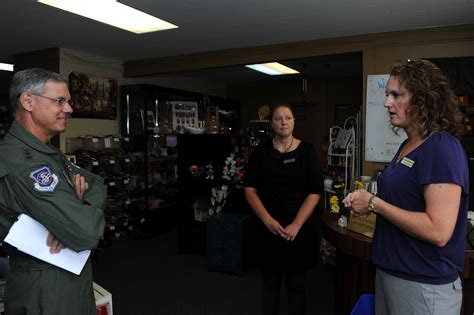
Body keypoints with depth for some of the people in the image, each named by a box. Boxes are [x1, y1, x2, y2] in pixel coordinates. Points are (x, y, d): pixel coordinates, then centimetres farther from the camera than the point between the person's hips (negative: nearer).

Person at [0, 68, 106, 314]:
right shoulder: (20, 162, -27)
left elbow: (98, 183, 5)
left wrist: (75, 209, -16)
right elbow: (87, 233, -33)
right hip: (46, 289, -9)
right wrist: (87, 209, -10)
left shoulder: (48, 153, 8)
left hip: (74, 277, 9)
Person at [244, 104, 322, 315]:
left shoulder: (306, 150, -1)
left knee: (296, 284, 11)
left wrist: (296, 225, -14)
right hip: (269, 229, 1)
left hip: (299, 230, -1)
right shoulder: (262, 151, 3)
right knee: (270, 283, 11)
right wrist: (267, 220, -13)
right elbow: (250, 189, -1)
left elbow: (315, 192, -6)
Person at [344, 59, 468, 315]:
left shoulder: (443, 148, -19)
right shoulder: (408, 145, 8)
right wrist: (366, 203, 0)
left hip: (424, 285, -8)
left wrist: (374, 203, -20)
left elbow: (438, 231, -26)